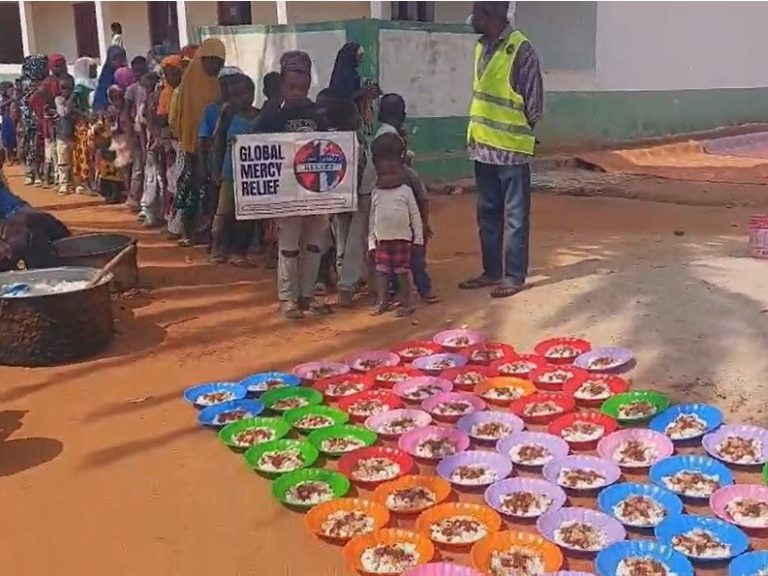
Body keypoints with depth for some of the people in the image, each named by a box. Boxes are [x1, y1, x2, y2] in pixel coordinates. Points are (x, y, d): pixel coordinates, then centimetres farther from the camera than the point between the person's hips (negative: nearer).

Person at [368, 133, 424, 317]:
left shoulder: (406, 191, -4)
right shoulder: (376, 193, 4)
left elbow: (415, 216, -1)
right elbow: (372, 219, 8)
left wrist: (418, 237, -3)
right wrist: (371, 241, 7)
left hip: (403, 240, -3)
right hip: (382, 241, 3)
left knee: (403, 273, 3)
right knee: (381, 272, 6)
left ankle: (405, 303, 9)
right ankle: (382, 302, 15)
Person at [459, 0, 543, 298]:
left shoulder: (520, 49, -15)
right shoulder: (482, 46, 9)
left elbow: (534, 102, -11)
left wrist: (518, 129, 0)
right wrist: (479, 133, 13)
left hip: (511, 147, -8)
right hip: (484, 145, 8)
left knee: (515, 216, 3)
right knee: (487, 213, 14)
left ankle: (514, 276, 11)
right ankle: (491, 271, 25)